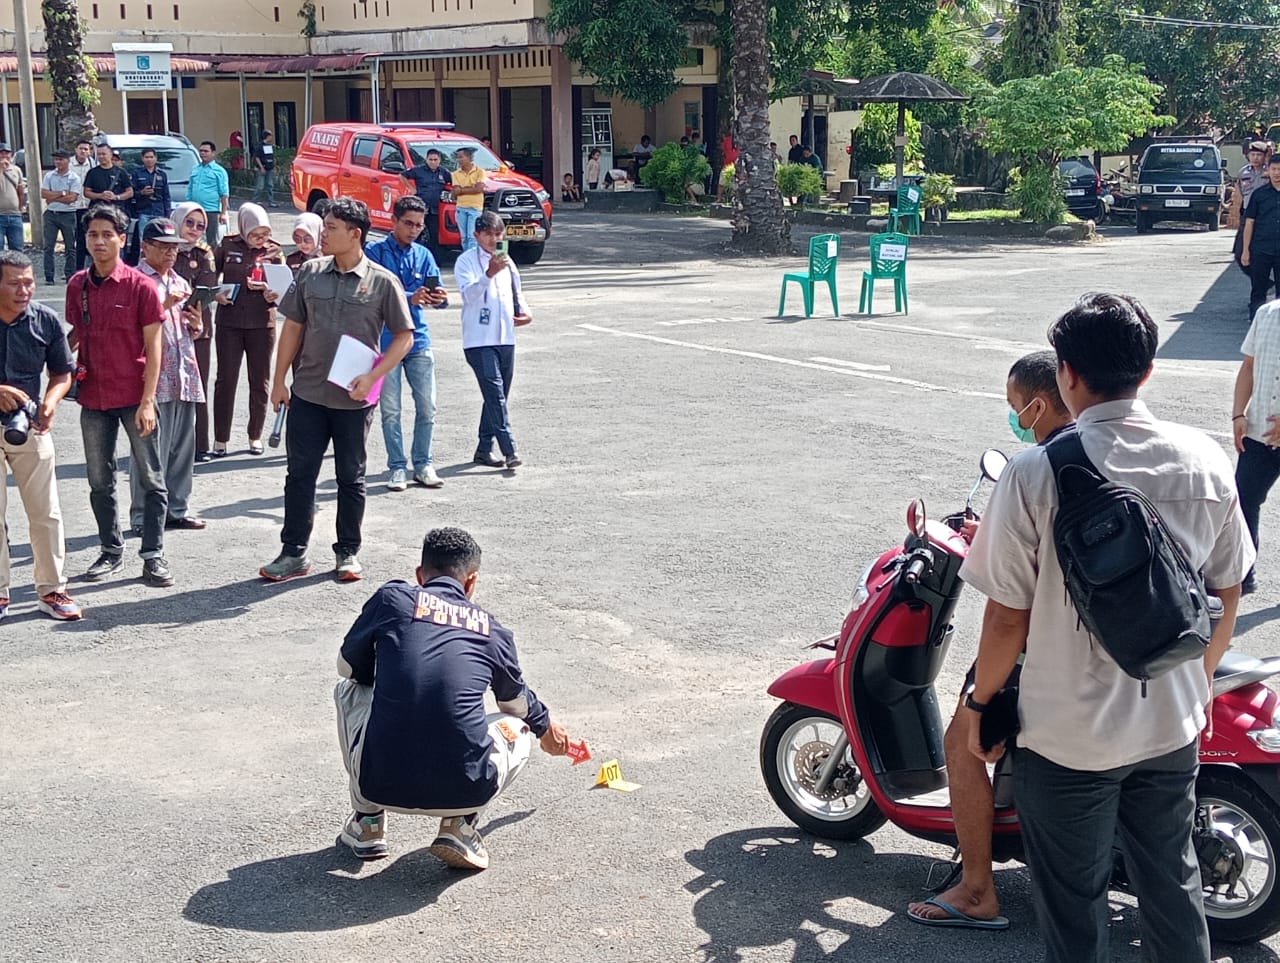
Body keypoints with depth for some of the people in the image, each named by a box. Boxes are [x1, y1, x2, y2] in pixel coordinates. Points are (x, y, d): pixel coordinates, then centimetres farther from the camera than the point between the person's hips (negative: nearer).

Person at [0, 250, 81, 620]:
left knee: (46, 513, 4)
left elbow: (62, 373, 6)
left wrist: (50, 401, -14)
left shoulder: (46, 321, -5)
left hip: (31, 428, 2)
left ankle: (51, 589, 15)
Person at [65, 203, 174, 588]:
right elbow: (75, 335, 15)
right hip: (94, 399, 4)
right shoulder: (77, 285, 4)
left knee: (151, 480, 2)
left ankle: (153, 554, 11)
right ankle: (111, 551, 25)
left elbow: (153, 347, -9)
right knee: (99, 481, 11)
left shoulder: (140, 286, -9)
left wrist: (147, 401, -14)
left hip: (134, 398, -4)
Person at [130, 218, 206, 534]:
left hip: (184, 376, 7)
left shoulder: (180, 283, 20)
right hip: (154, 378, -7)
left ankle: (177, 508, 19)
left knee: (183, 447, 10)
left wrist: (195, 324, 4)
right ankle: (144, 515, 2)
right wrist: (162, 306, -19)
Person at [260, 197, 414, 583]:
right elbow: (293, 327, 9)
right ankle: (293, 552, 14)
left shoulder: (382, 282, -6)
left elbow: (404, 336, -3)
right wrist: (279, 380, 6)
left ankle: (348, 552, 22)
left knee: (350, 477, 9)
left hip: (354, 399, -2)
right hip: (307, 392, 3)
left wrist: (372, 377, -13)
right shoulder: (310, 273, 3)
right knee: (300, 473, 5)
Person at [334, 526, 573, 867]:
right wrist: (545, 727, 55)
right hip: (464, 792, 0)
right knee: (518, 727, 32)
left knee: (350, 689, 30)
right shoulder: (492, 630, 13)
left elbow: (347, 666, 21)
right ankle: (460, 826, 10)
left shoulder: (392, 597, 8)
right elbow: (517, 701, 33)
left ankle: (367, 821, 24)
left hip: (380, 783, 0)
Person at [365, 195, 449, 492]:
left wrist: (440, 298, -20)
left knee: (427, 407, 4)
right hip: (385, 341, -4)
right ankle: (397, 467, 12)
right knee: (390, 410, 3)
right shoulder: (375, 252, -3)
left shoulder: (423, 255, 10)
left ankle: (423, 464, 17)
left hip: (418, 340, 4)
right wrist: (409, 298, -28)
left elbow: (436, 292, 4)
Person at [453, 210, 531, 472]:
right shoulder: (467, 261, -5)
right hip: (479, 340, -7)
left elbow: (516, 293, 28)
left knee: (497, 396, 10)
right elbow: (468, 294, -19)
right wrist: (489, 274, -34)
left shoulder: (506, 261, 17)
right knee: (495, 394, -15)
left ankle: (484, 449, 20)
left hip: (506, 339, 7)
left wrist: (524, 311, 7)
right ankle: (509, 450, -19)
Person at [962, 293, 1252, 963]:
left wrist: (980, 702, 0)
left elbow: (1008, 618, -16)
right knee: (1172, 881, 21)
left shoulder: (1035, 473, -20)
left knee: (1073, 897, 13)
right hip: (1173, 724, 4)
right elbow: (1226, 594, 4)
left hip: (1068, 733, -4)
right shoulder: (1205, 461, -6)